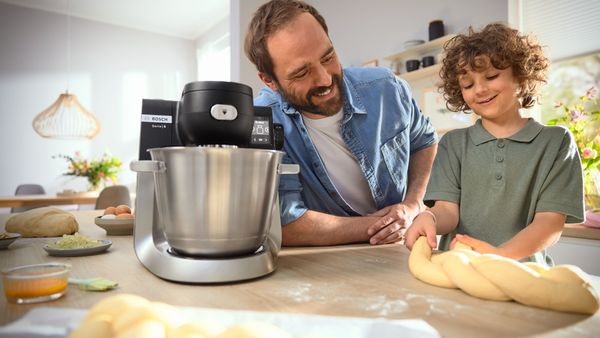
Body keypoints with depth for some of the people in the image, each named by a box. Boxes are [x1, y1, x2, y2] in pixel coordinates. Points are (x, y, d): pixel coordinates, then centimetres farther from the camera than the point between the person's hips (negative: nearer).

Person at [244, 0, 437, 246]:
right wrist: (373, 226, -17)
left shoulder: (385, 88, -11)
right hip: (322, 262, -2)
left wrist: (413, 206, -7)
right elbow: (285, 225, -26)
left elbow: (424, 141, 7)